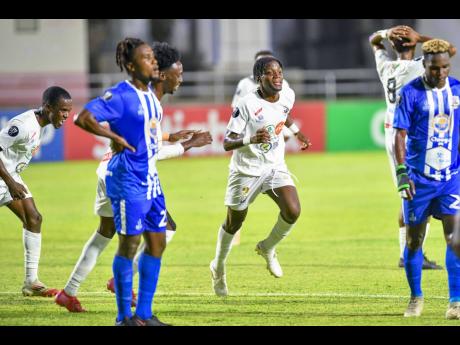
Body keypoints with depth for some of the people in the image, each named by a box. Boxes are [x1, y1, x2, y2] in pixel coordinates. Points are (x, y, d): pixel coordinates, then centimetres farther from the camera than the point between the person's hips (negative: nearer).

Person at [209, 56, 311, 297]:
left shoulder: (287, 96, -4)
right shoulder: (247, 105, -22)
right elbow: (227, 143, -23)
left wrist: (297, 132, 20)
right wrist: (251, 139, -39)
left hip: (275, 167, 4)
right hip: (246, 170, -4)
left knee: (293, 211, -18)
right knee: (233, 223, 10)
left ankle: (268, 249, 11)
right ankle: (218, 269, 36)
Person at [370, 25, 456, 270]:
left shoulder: (385, 66, 3)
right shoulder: (416, 68, -15)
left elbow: (373, 41, 22)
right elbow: (451, 50, -14)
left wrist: (385, 34, 0)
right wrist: (420, 38, -11)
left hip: (392, 138, 7)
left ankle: (405, 254, 14)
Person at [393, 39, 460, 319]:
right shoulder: (410, 93, -6)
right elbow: (400, 135, -6)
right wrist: (401, 172, -15)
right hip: (418, 178, -1)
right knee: (414, 240, 6)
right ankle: (416, 298, 22)